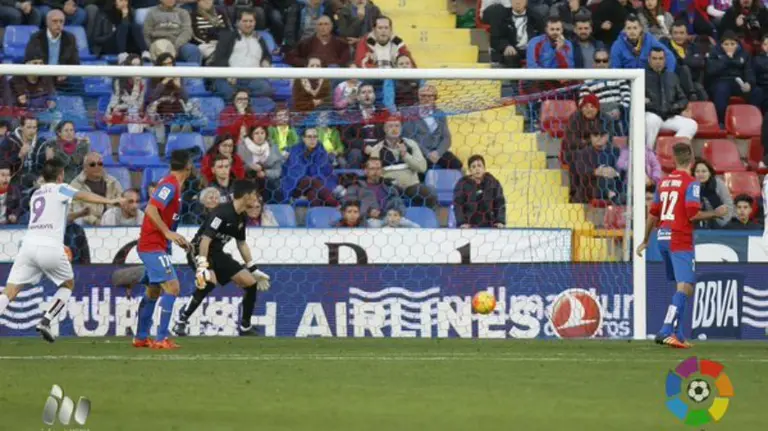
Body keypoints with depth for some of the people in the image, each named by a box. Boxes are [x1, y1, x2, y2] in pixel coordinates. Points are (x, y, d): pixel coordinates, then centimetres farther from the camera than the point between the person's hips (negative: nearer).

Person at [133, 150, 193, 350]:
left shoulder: (172, 185, 12)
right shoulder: (170, 185, -16)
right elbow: (151, 209, -26)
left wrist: (176, 238, 20)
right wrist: (167, 232, -29)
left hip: (154, 245, 11)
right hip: (153, 246, -11)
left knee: (153, 290, 19)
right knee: (172, 286, -16)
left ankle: (140, 337, 28)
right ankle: (161, 339, -19)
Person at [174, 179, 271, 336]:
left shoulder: (242, 217, 5)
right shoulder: (223, 213, -23)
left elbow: (241, 243, 20)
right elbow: (205, 238, -31)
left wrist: (254, 270, 22)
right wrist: (202, 266, -39)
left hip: (217, 253, 9)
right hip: (199, 251, -9)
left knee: (250, 283, 2)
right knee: (210, 281, -36)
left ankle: (245, 327, 16)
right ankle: (181, 321, -25)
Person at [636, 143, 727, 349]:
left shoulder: (664, 182, 13)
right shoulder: (691, 183, -8)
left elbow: (653, 214, 18)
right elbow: (693, 214, -17)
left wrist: (645, 240, 27)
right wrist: (715, 214, -2)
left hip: (663, 239, 8)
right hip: (680, 241, -8)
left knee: (681, 287, 16)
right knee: (685, 287, -13)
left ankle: (679, 334, 12)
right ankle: (666, 331, -27)